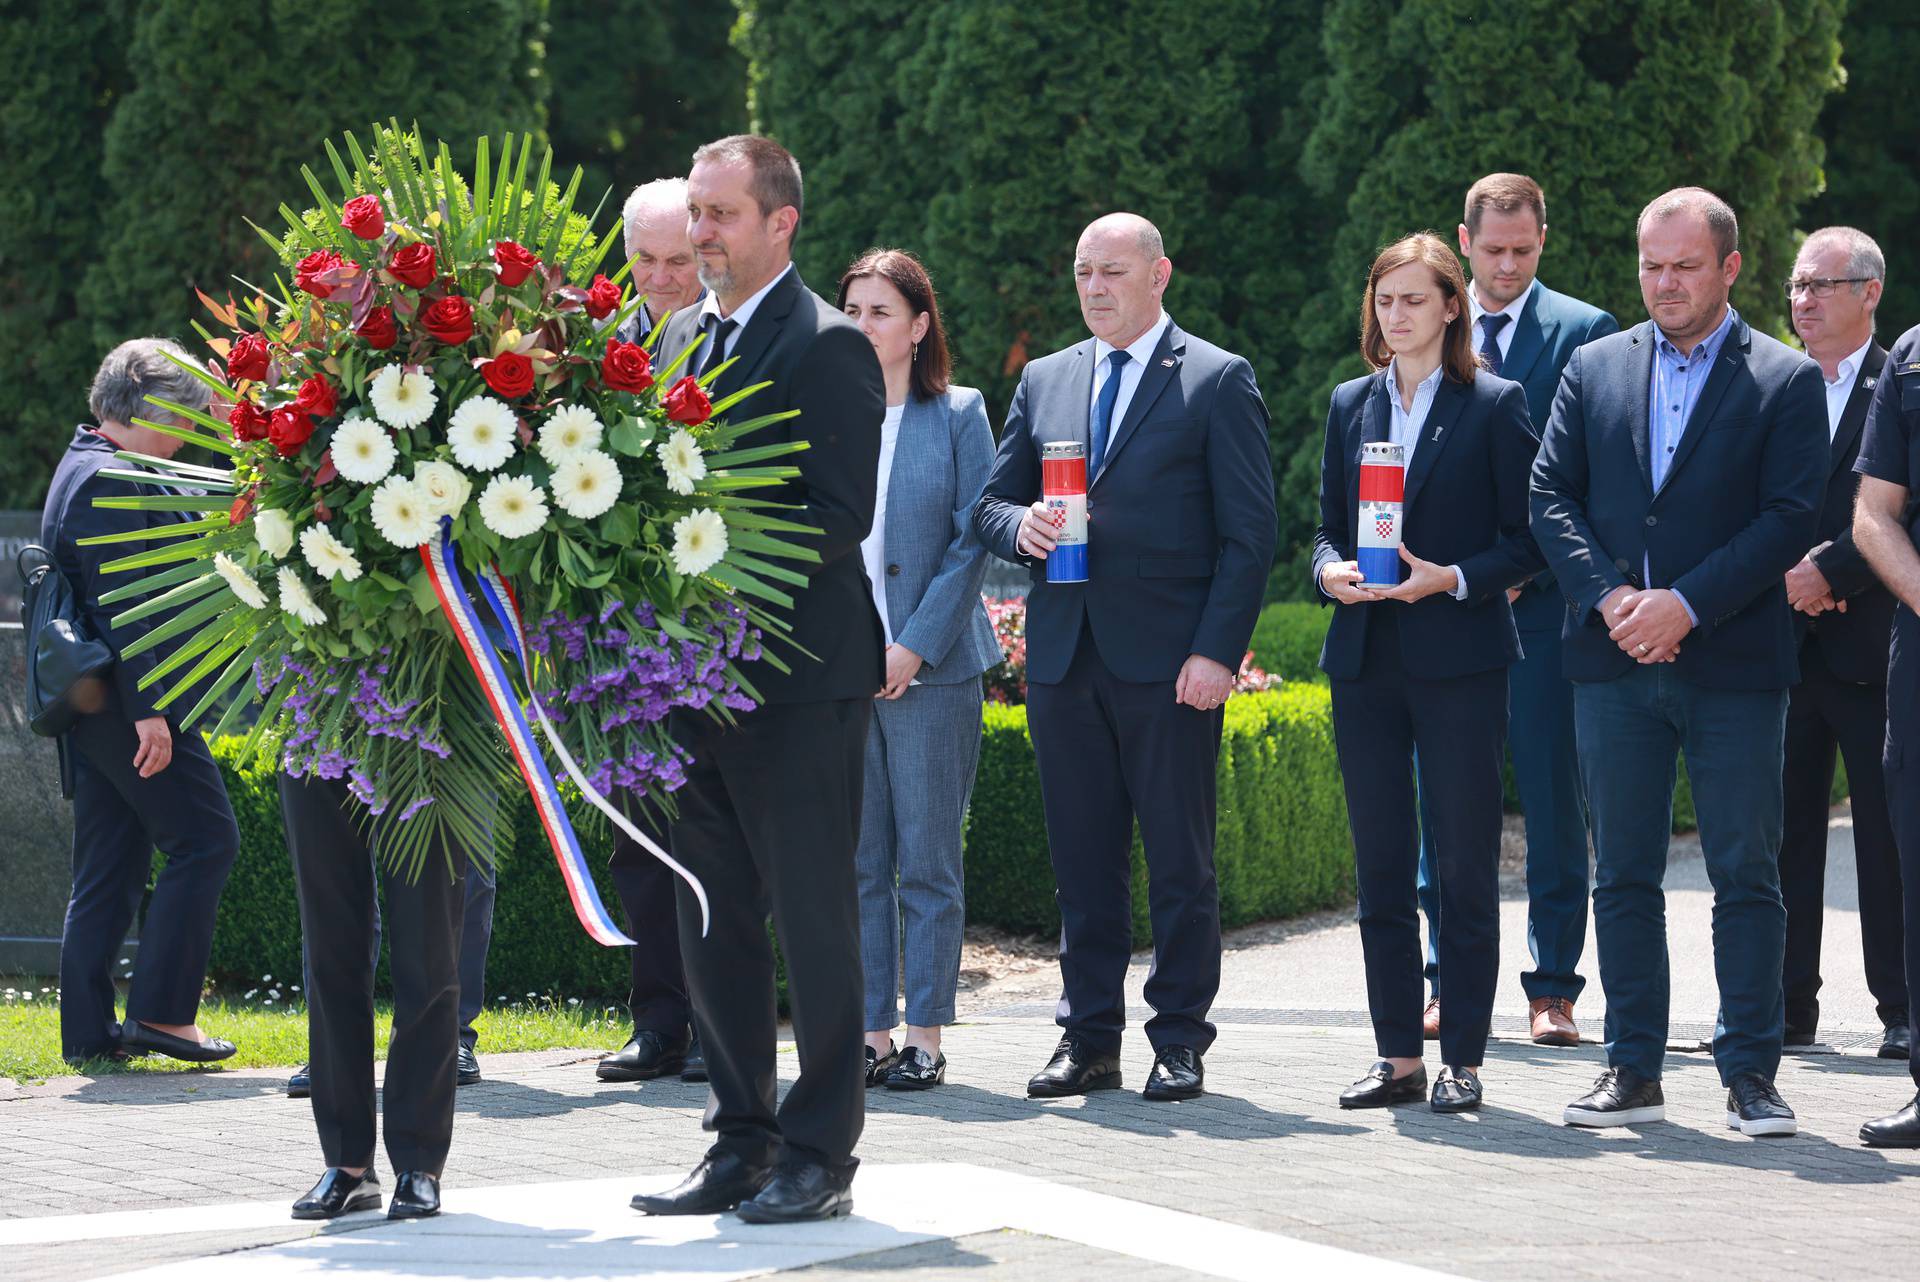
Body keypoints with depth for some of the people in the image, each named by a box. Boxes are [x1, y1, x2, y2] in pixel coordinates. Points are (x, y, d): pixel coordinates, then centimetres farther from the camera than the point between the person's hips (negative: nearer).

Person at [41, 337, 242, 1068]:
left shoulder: (84, 470, 19)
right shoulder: (110, 481, -14)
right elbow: (120, 604, -21)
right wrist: (148, 710, -23)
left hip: (95, 703, 10)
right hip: (123, 697, -10)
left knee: (109, 868, 10)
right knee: (205, 841, -6)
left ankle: (89, 1031, 10)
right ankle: (160, 1010, -6)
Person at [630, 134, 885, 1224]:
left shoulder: (830, 346, -8)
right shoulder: (681, 339, 16)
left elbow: (843, 514, -15)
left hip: (800, 676, -8)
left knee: (814, 919, -1)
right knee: (715, 921, 11)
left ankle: (819, 1154, 5)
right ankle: (743, 1145, 19)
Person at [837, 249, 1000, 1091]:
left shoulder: (958, 416, 2)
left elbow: (972, 541, -3)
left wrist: (916, 646, -11)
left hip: (931, 666, -3)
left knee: (927, 861, -1)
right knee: (857, 862, 4)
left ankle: (925, 1037, 3)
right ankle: (873, 1032, 9)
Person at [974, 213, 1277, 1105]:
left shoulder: (1218, 381, 0)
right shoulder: (1044, 381, 15)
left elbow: (1248, 532, -4)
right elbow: (992, 503, 19)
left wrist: (1216, 652, -12)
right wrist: (1021, 527, -6)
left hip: (1169, 662, -4)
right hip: (1063, 656, 5)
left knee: (1179, 861, -1)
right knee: (1081, 858, 7)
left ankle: (1180, 1041, 6)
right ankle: (1089, 1038, 14)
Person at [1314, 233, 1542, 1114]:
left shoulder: (1495, 406, 0)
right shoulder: (1351, 405, 13)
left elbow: (1527, 538, -2)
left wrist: (1452, 578, -16)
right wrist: (1331, 570, -4)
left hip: (1459, 660, -4)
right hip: (1365, 660, 5)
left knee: (1465, 866, -2)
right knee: (1380, 866, 6)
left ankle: (1462, 1059, 4)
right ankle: (1397, 1056, 12)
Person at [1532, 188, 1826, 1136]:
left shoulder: (1786, 381, 2)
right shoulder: (1594, 370, 12)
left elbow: (1791, 517, -6)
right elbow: (1551, 498, 7)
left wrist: (1685, 603, -15)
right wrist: (1607, 597, -9)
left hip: (1734, 666, -3)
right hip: (1614, 665, 3)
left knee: (1747, 874, -1)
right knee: (1623, 875, 6)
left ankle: (1750, 1075, 4)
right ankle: (1632, 1071, 12)